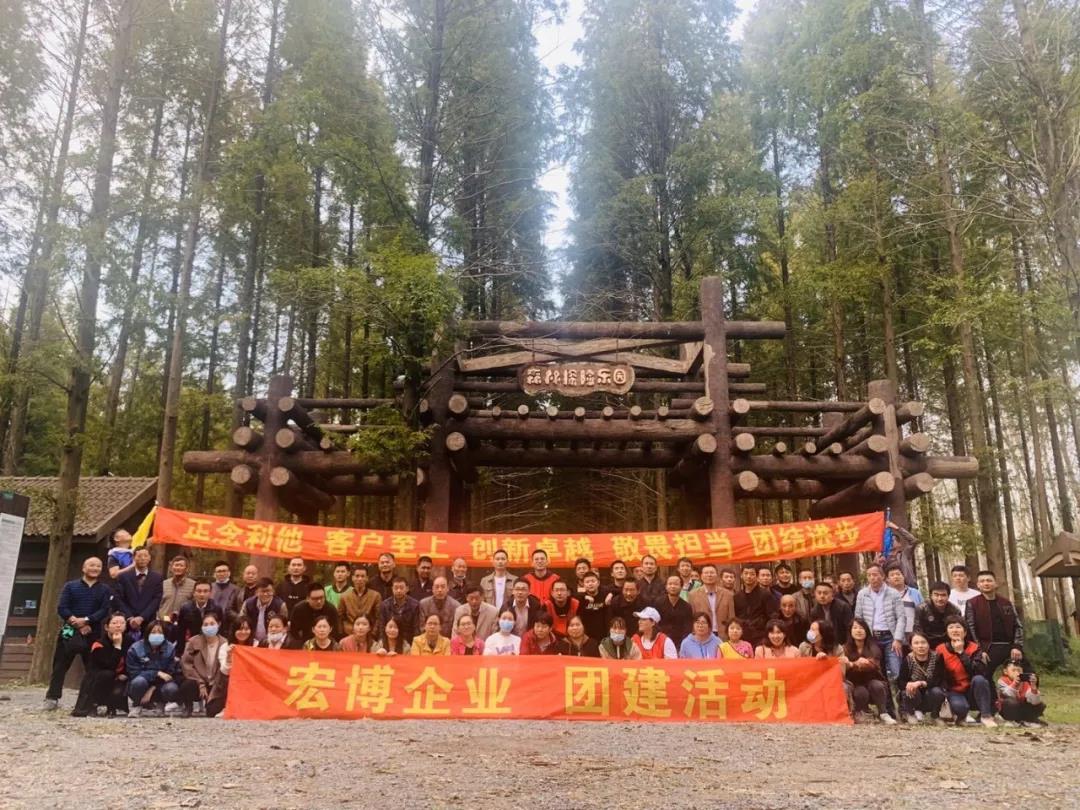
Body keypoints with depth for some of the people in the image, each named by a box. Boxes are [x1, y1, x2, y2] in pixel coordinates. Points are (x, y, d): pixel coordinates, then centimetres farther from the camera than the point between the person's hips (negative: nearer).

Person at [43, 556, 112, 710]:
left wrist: (86, 620, -18)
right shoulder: (70, 586, 8)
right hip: (69, 631, 0)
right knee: (60, 666, -1)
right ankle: (52, 698, 4)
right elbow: (61, 608, -2)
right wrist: (76, 622, -14)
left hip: (93, 633, 1)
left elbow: (104, 610, -4)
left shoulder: (105, 589, 8)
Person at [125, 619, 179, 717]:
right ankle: (137, 706, -5)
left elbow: (170, 673, -8)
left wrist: (152, 689, -20)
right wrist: (157, 673, -25)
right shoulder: (135, 649, -11)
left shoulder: (170, 648, -7)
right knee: (139, 681, -37)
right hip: (141, 686, -1)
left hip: (159, 686, 1)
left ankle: (162, 703, 4)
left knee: (172, 689, -33)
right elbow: (133, 673, -15)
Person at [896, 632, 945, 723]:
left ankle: (935, 715, 0)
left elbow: (937, 681, -23)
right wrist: (908, 684, -41)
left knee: (936, 692, -31)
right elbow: (900, 682, -18)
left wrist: (921, 683, -40)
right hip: (914, 695, 0)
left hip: (929, 695, 0)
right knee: (910, 691, -33)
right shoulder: (907, 660, -12)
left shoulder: (936, 658, -13)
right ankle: (910, 713, 1)